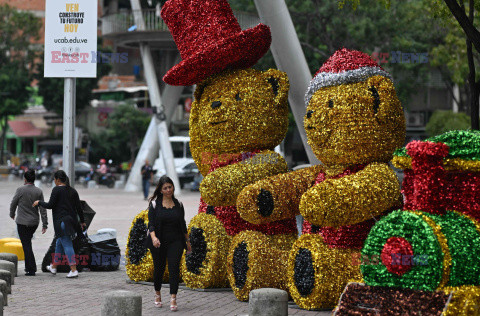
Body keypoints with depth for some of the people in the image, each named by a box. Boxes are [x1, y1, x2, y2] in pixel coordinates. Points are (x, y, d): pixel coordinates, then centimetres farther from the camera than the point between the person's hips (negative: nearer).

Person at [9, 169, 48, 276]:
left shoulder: (20, 190, -11)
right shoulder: (38, 191, -1)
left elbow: (13, 203, -1)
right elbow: (43, 209, -1)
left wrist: (12, 214, 19)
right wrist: (45, 224, 3)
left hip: (22, 222, -5)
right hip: (34, 222, 5)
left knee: (26, 245, -2)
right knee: (27, 243, 22)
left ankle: (31, 269, -6)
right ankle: (29, 266, 23)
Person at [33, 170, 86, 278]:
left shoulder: (56, 190, -9)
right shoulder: (72, 190, 11)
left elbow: (50, 205, -11)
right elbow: (79, 207, 12)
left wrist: (39, 203, 6)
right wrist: (82, 221, 19)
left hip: (61, 220, -8)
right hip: (72, 220, 8)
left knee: (67, 245, -9)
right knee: (59, 243, 21)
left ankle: (74, 270, -15)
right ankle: (53, 267, 33)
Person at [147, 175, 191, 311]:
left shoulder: (178, 204, 7)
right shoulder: (154, 204, -1)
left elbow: (183, 224, 15)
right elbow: (151, 224, -7)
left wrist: (188, 241, 17)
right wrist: (153, 237, -24)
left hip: (175, 241, 1)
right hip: (159, 242, -1)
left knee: (174, 267, -12)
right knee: (159, 268, 8)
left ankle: (173, 299, -16)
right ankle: (157, 294, 32)